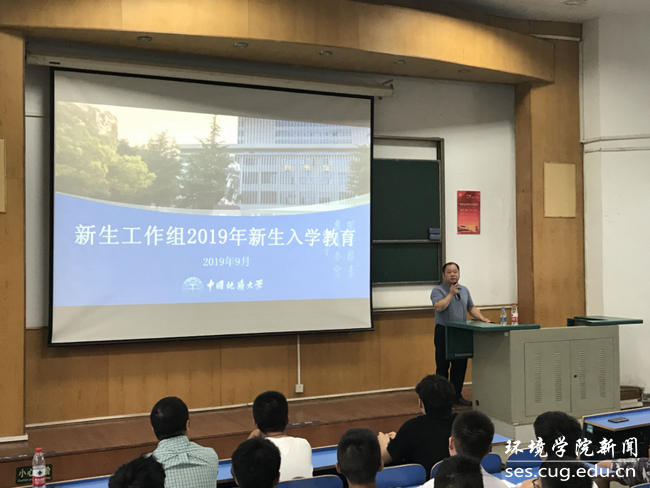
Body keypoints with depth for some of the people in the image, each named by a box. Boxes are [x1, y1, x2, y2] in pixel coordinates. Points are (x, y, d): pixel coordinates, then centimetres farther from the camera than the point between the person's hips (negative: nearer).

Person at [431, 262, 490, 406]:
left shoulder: (464, 290, 13)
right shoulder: (438, 290, -7)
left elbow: (471, 308, 16)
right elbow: (438, 307, -22)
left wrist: (483, 319, 2)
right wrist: (451, 294, -16)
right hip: (443, 332, -5)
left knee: (460, 366, 8)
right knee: (442, 366, 0)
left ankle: (457, 395, 19)